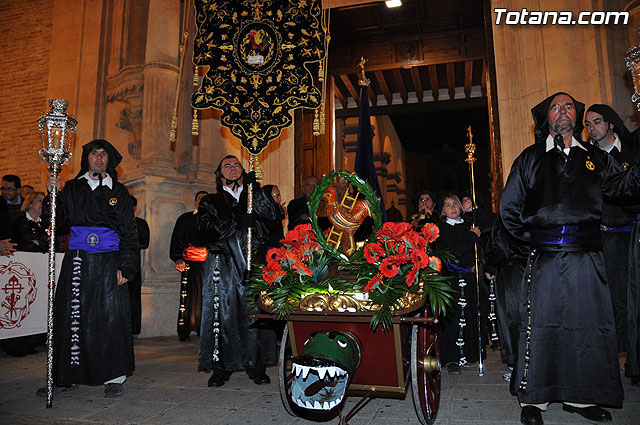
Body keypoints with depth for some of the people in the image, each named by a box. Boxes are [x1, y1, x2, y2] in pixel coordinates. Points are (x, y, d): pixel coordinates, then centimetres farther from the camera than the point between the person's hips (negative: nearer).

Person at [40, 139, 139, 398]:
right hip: (76, 260, 2)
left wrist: (125, 266, -4)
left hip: (108, 260, -1)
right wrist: (51, 194, -11)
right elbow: (57, 220, 4)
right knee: (70, 315, 3)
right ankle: (63, 376, 16)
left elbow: (128, 233, 5)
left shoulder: (118, 192, 9)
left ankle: (113, 376, 4)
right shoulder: (72, 188, 14)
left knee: (110, 316, -5)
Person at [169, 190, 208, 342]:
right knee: (188, 295, -5)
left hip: (209, 262, 2)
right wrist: (178, 259, -7)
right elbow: (176, 240, 7)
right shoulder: (185, 218, 13)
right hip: (190, 262, -2)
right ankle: (184, 331, 2)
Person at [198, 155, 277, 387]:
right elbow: (209, 229, -2)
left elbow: (270, 215, -1)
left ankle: (256, 367, 5)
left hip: (253, 262, 1)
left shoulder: (254, 197, 20)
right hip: (223, 264, 0)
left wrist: (255, 188, -8)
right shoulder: (210, 202, 16)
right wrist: (238, 222, -12)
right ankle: (220, 368, 6)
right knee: (222, 312, -4)